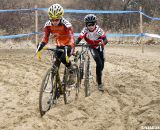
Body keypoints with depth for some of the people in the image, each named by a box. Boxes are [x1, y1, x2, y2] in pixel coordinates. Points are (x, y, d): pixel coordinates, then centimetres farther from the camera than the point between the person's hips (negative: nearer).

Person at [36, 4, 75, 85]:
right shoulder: (48, 25, -18)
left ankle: (71, 72, -2)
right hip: (59, 45, 5)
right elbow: (45, 38, -16)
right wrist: (39, 47, -33)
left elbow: (71, 38, -38)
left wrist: (70, 48, -54)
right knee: (55, 65, -4)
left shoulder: (66, 25, -30)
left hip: (68, 45, -4)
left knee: (64, 58, -28)